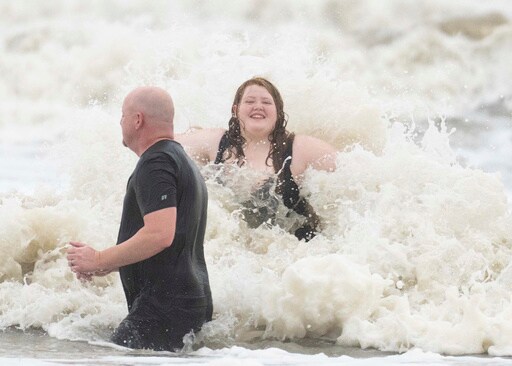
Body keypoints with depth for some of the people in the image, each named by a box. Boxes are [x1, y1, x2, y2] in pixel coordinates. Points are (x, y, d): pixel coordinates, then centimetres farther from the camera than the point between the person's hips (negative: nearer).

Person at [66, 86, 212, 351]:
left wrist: (99, 260, -12)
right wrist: (103, 267, 20)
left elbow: (160, 235, -23)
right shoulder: (183, 161, 24)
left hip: (165, 307, -11)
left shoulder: (155, 164, -11)